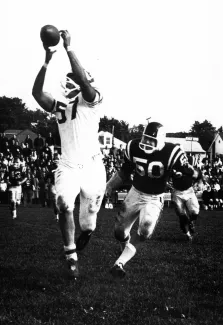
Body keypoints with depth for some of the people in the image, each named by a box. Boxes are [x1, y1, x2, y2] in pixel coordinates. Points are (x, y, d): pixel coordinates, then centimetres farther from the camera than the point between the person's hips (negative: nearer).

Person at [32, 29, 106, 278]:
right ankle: (71, 255, -14)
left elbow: (84, 80, -22)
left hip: (91, 167, -3)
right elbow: (36, 93, -1)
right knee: (64, 205, -25)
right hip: (67, 167, 3)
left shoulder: (92, 101, -2)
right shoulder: (59, 107, 12)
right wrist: (47, 62, -8)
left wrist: (68, 48, -23)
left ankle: (86, 231, 44)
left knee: (88, 218, 9)